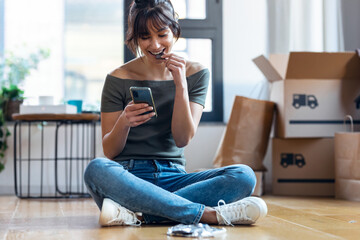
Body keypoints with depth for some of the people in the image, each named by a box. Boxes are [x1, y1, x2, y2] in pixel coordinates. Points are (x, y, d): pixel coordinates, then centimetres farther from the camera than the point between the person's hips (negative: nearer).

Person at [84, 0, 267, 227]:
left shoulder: (196, 73, 7)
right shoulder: (119, 79, 1)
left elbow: (182, 139, -2)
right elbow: (109, 151, -1)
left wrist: (181, 85, -13)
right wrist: (123, 122, -22)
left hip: (172, 178, 2)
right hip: (129, 176, -1)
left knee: (244, 176, -24)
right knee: (97, 169, -36)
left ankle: (137, 213, -32)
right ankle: (210, 214, -34)